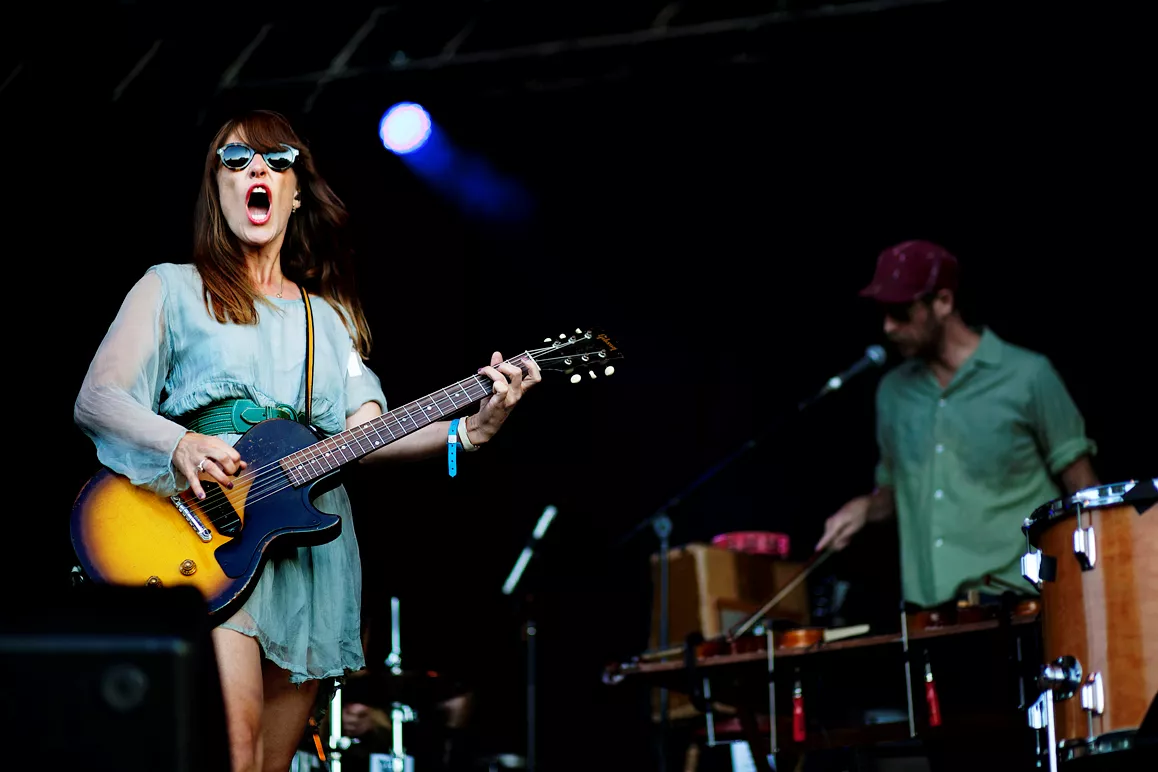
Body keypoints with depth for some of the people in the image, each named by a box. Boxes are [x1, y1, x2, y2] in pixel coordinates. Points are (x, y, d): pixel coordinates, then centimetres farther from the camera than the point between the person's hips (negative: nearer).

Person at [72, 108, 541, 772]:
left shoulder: (330, 314, 21)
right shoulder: (173, 289, 10)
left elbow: (364, 434, 9)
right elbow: (96, 399, 0)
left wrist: (468, 431, -9)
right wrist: (180, 445, -21)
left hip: (312, 541, 5)